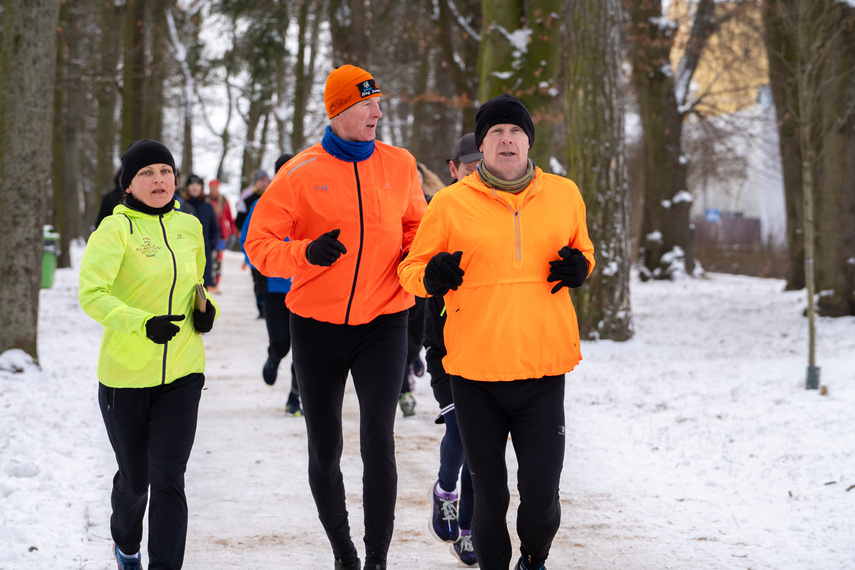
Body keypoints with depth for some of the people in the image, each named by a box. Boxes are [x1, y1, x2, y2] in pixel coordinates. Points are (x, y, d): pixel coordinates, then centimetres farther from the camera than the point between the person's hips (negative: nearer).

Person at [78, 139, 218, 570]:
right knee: (134, 478, 14)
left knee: (168, 478, -9)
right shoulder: (115, 230, -11)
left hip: (181, 373, 2)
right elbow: (91, 295, -21)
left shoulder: (189, 227, 6)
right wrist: (143, 324, -33)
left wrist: (207, 308, 1)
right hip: (125, 375, -2)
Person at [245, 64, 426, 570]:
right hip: (318, 325, 0)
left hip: (383, 324, 0)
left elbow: (414, 227, 18)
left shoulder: (400, 165, 1)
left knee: (378, 441, -15)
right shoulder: (301, 173, -7)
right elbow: (260, 244, -5)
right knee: (325, 450, 9)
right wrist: (307, 252, -23)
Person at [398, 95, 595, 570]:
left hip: (543, 370, 1)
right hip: (476, 373, -1)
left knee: (541, 492, -4)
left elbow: (583, 249, 24)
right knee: (489, 495, 5)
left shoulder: (564, 195, 8)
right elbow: (410, 268, 8)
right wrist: (430, 277, -15)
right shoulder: (451, 203, 1)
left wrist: (579, 268, 0)